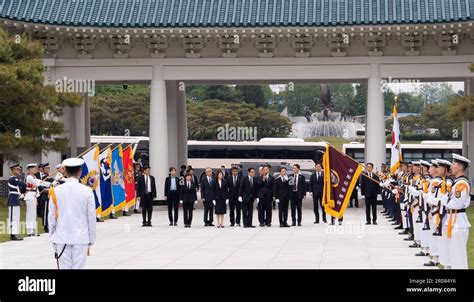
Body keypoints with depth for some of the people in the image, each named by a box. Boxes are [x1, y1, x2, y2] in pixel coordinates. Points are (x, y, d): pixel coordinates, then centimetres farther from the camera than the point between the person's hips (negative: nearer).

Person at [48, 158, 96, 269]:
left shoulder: (56, 191, -3)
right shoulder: (87, 191, -7)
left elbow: (52, 217, 2)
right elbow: (91, 217, -3)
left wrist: (52, 237, 14)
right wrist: (91, 239, 8)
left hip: (62, 238, 1)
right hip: (81, 238, -1)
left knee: (64, 267, 4)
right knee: (79, 267, 1)